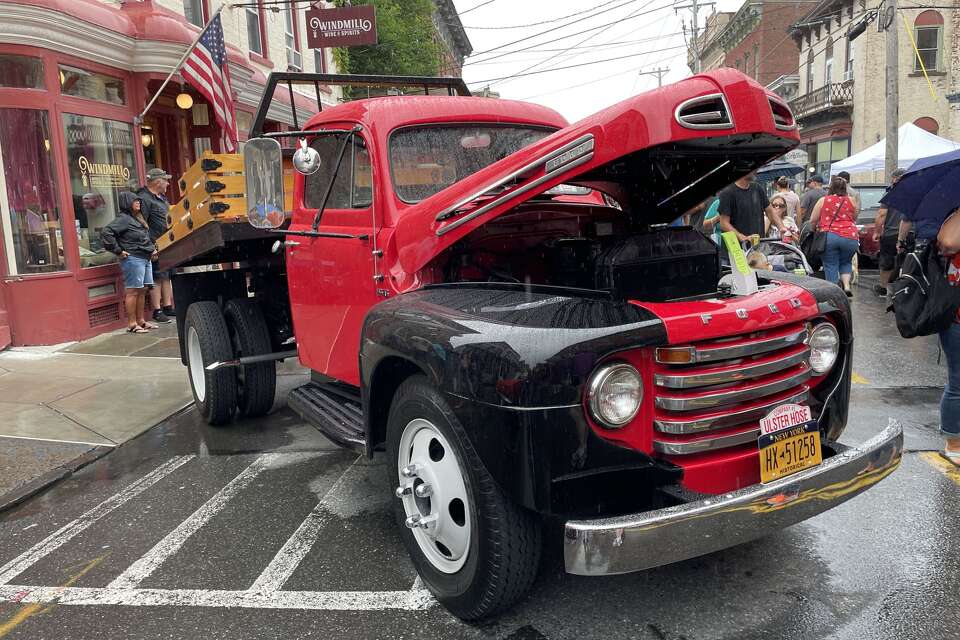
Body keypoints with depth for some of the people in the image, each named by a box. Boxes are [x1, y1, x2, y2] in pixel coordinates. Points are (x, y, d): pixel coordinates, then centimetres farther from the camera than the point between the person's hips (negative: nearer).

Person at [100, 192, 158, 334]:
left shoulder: (138, 218, 19)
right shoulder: (123, 219, -9)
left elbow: (146, 238, 33)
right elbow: (106, 233, -19)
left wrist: (153, 248, 16)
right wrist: (118, 251, -15)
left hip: (146, 258, 9)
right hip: (133, 259, -9)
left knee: (142, 291, 11)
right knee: (132, 291, -5)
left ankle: (141, 321, 18)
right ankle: (132, 324, -2)